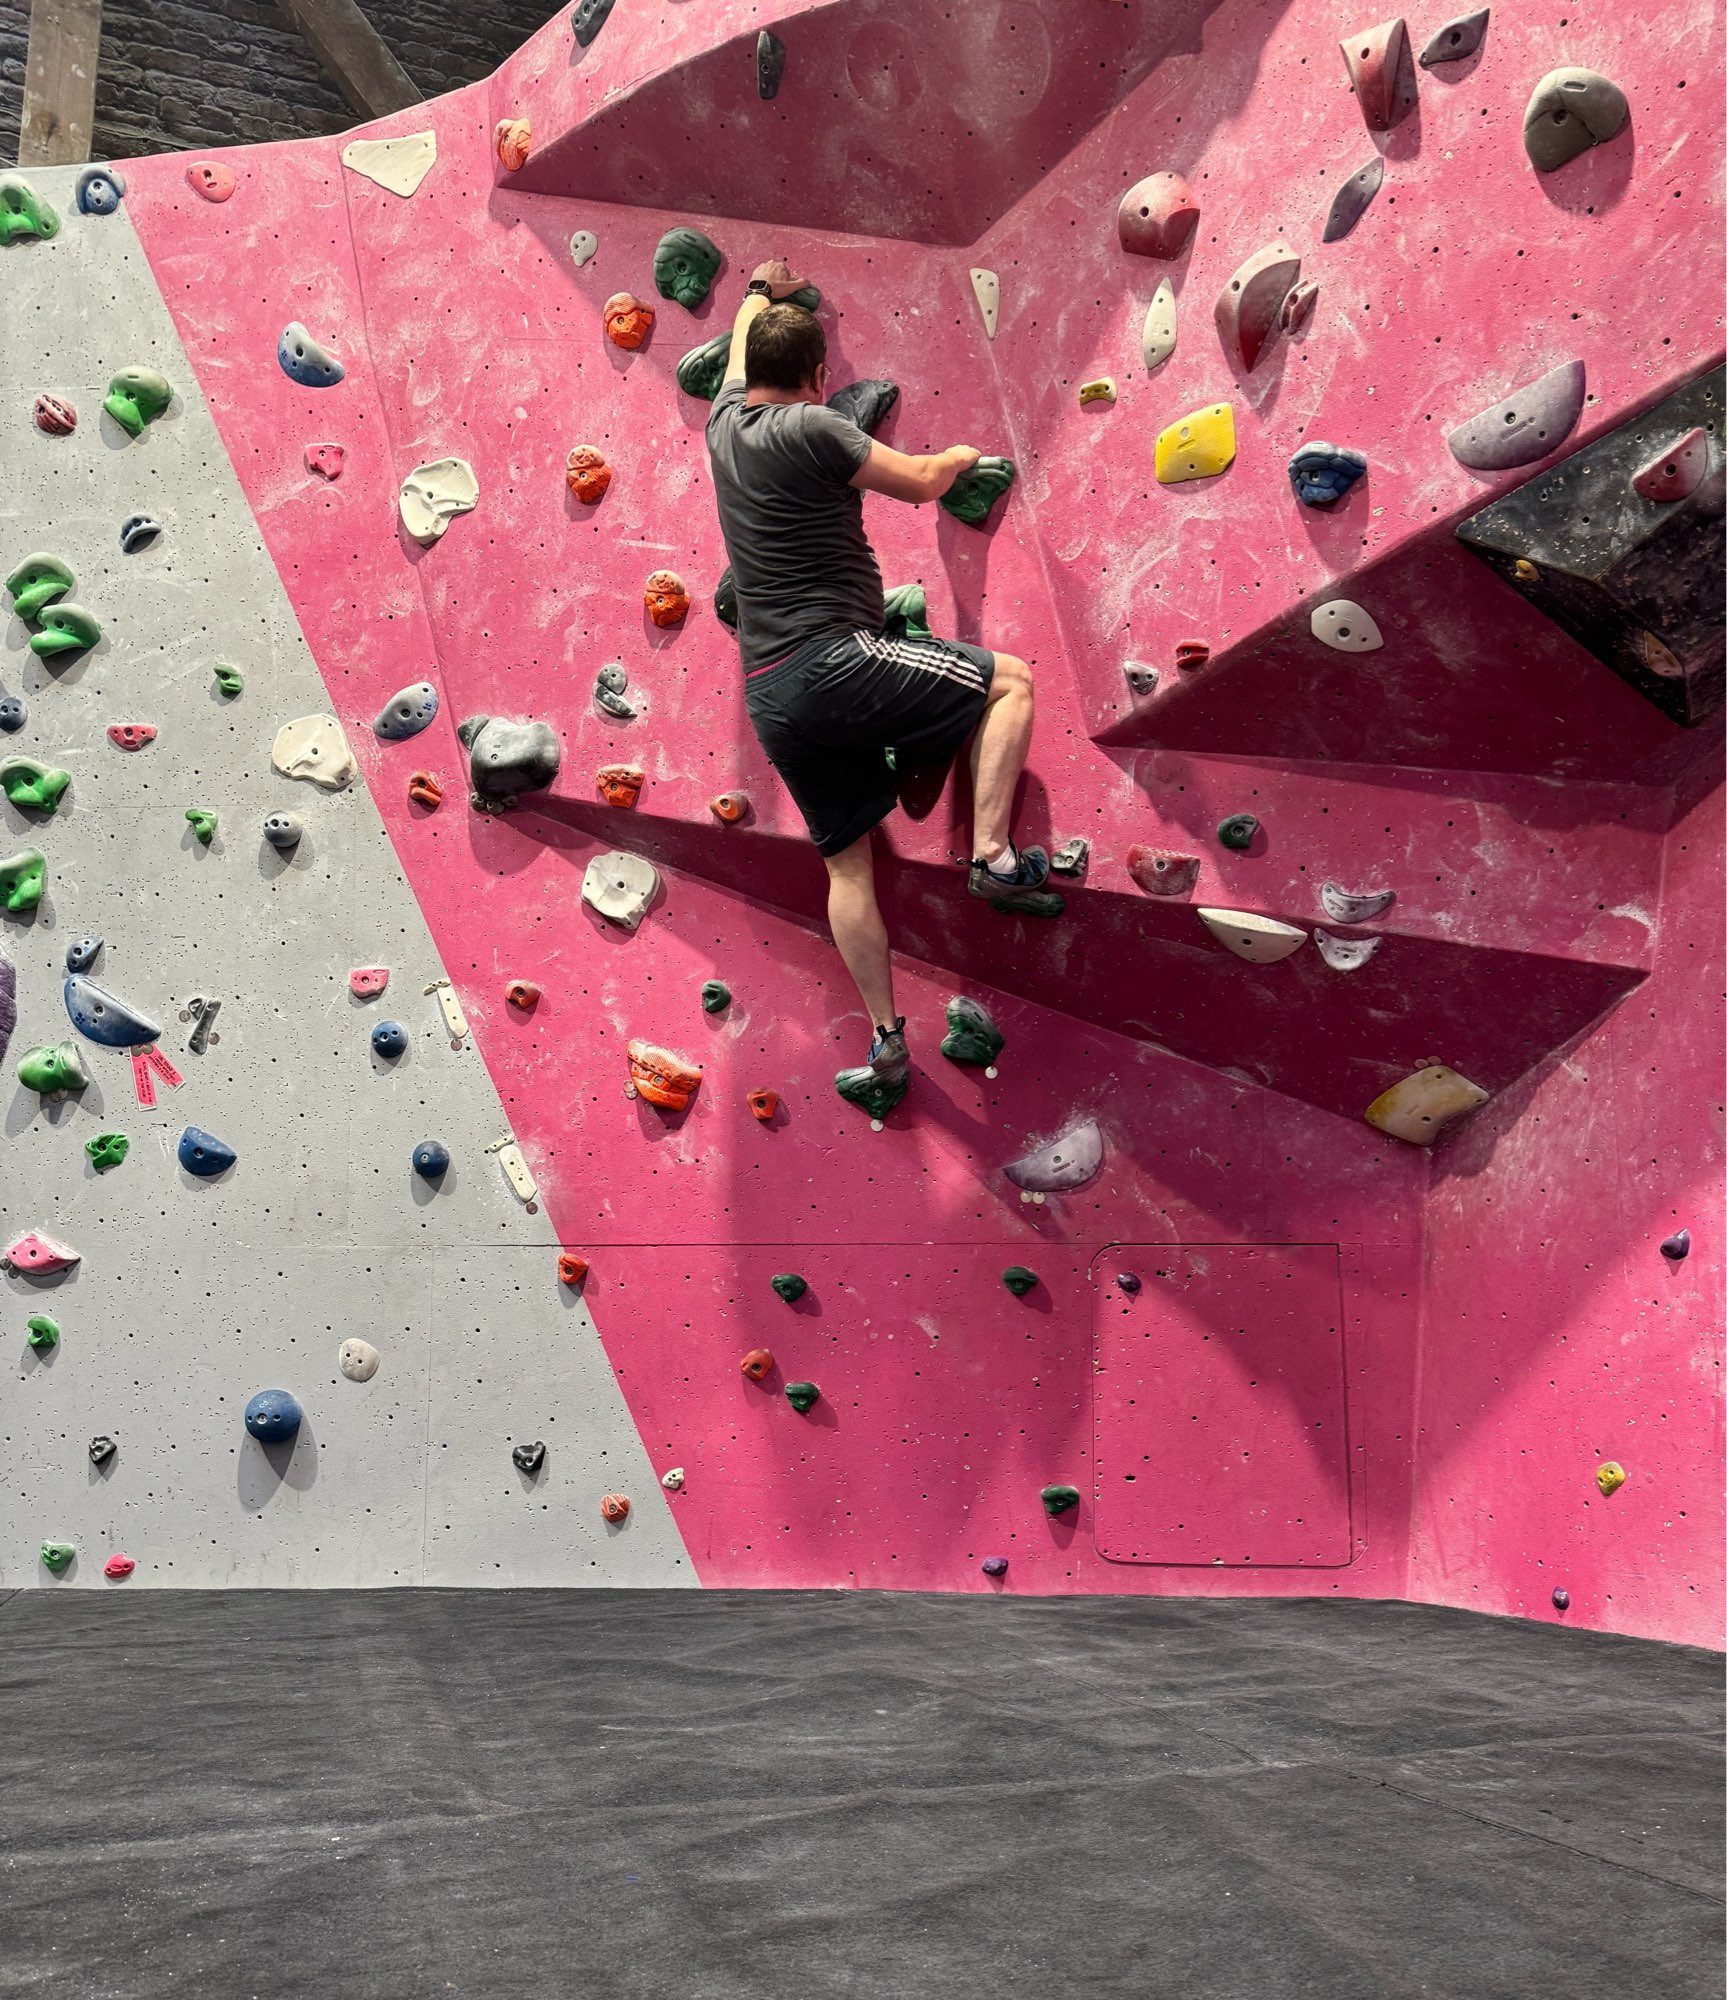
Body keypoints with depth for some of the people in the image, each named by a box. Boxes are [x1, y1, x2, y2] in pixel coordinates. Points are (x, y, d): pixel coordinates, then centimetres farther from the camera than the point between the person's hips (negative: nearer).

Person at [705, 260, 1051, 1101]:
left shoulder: (725, 423, 13)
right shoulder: (809, 427, -8)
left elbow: (745, 341, 35)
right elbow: (919, 481, -1)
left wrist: (761, 293, 55)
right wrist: (959, 456, 21)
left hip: (769, 695, 8)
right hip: (833, 662, -8)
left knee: (847, 862, 12)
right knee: (1010, 679, 4)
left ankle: (887, 1036, 12)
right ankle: (992, 853, -6)